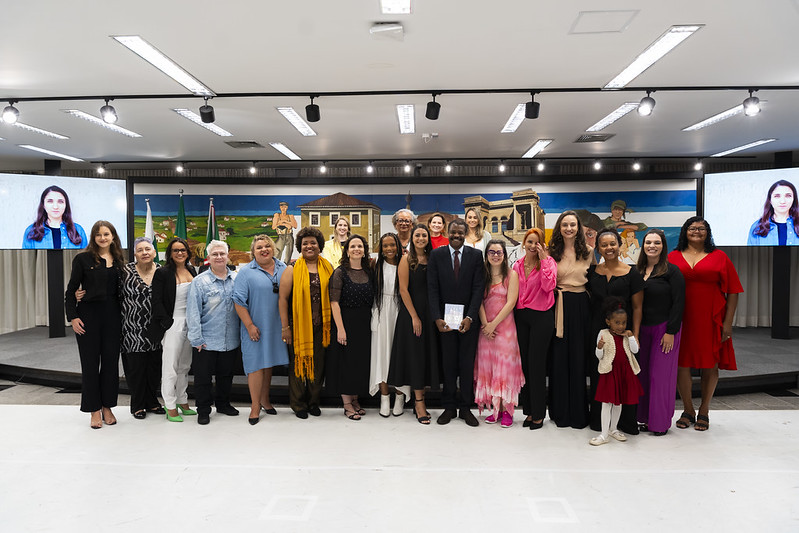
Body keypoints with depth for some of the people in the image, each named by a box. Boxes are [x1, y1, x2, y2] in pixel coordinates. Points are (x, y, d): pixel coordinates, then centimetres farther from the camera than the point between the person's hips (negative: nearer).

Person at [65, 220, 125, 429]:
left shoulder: (119, 262, 9)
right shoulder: (83, 259, -1)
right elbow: (71, 290, -1)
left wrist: (123, 317, 6)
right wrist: (72, 317, -9)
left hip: (112, 317, 3)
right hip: (88, 315, -3)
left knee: (111, 361, 6)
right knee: (90, 363, 3)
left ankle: (107, 407, 19)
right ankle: (94, 410, 13)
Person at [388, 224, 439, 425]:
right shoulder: (406, 259, -5)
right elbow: (403, 290, -9)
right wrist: (414, 316, -13)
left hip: (428, 312, 5)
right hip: (411, 312, -5)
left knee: (427, 354, 8)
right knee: (415, 354, -1)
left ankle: (420, 400, 19)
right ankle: (419, 402, 7)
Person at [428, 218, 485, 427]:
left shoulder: (475, 255, 2)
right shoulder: (436, 255, 2)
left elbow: (478, 288, -3)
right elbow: (432, 288, -2)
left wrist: (470, 317, -13)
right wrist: (437, 318, -12)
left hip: (469, 319, 0)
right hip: (445, 319, 0)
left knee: (467, 365, 6)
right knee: (448, 364, 6)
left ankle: (465, 408, 18)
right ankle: (449, 407, 17)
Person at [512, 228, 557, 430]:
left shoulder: (548, 262, -4)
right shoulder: (517, 265, 9)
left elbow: (549, 286, -20)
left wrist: (544, 260, -19)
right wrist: (514, 317, 8)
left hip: (541, 316, -5)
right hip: (521, 317, 5)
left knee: (536, 364, -2)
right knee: (523, 363, 8)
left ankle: (538, 414, 10)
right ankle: (529, 411, 20)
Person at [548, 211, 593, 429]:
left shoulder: (588, 252, 5)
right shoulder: (552, 252, 6)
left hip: (581, 306, 0)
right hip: (560, 306, 0)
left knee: (579, 357, 3)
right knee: (559, 357, 3)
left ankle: (579, 412, 17)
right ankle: (560, 411, 17)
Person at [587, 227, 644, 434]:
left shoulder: (632, 274, -1)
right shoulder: (592, 272, 7)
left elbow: (637, 307, -1)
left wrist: (635, 335, -7)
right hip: (597, 330, 3)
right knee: (597, 375, 7)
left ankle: (626, 421, 16)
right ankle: (598, 420, 21)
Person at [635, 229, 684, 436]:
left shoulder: (672, 271, -6)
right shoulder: (637, 271, 8)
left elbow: (678, 303, -9)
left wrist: (671, 332, -13)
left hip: (664, 329, -5)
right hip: (641, 329, 5)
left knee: (661, 374, 0)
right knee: (643, 373, 8)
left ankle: (661, 422, 12)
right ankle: (644, 418, 19)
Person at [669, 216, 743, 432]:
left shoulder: (719, 257, 4)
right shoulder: (673, 257, 6)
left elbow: (733, 291, 2)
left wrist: (728, 322, -4)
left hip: (710, 321, 0)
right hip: (681, 320, 0)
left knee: (710, 366, 6)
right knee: (681, 364, 2)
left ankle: (704, 411, 23)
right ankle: (688, 410, 20)